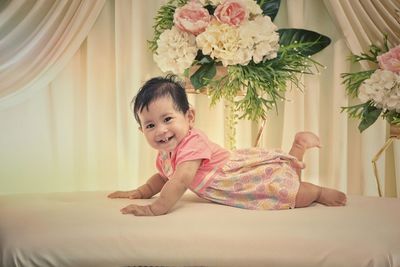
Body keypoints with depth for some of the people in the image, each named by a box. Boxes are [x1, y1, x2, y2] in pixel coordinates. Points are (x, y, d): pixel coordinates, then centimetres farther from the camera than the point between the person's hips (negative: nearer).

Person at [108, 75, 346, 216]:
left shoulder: (192, 143, -33)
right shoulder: (165, 155, -4)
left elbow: (181, 180, -44)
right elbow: (162, 178, 17)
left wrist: (155, 209, -46)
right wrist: (140, 192, 3)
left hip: (261, 169, -9)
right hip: (242, 163, 10)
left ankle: (318, 192, 8)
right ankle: (298, 147, 34)